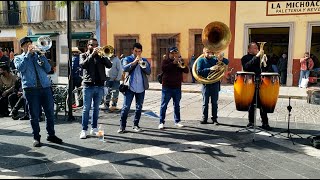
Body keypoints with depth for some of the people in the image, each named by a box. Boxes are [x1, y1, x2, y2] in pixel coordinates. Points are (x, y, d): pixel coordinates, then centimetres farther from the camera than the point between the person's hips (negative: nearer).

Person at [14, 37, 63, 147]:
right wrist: (28, 54, -6)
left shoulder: (38, 55, 18)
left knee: (50, 113, 5)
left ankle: (51, 135, 17)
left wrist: (42, 56, -5)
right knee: (34, 115, 2)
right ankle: (36, 137, 14)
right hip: (30, 89, -2)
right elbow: (20, 68, -9)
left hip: (45, 87, 2)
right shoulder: (18, 58, 13)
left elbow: (48, 69, 6)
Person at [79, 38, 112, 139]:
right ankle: (84, 130, 4)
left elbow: (109, 65, -2)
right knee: (86, 108, -1)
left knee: (96, 108, 9)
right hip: (88, 85, -2)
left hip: (99, 86, 3)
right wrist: (92, 54, -15)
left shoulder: (100, 56, 12)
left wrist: (103, 55, -13)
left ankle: (94, 128, 17)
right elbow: (82, 65, -13)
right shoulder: (83, 55, 8)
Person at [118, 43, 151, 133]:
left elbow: (149, 72, -1)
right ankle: (122, 126, 4)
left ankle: (136, 125, 20)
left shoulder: (144, 60, 13)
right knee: (126, 107, -4)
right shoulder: (127, 59, 6)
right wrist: (134, 62, -19)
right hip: (130, 87, -3)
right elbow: (125, 68, -13)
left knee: (139, 107, 8)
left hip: (141, 88, 3)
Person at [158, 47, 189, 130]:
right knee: (164, 105, -2)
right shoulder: (165, 61, 2)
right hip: (167, 87, -3)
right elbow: (163, 68, -19)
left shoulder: (180, 61, 12)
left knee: (177, 105, 11)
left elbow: (187, 71, 0)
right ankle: (161, 122, 3)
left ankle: (177, 121, 21)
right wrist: (173, 63, -22)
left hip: (177, 87, 3)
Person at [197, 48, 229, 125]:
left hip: (215, 83, 2)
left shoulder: (215, 59, 8)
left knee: (214, 102, 5)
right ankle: (204, 119, 12)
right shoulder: (201, 60, 2)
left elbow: (227, 62, 5)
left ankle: (214, 119, 11)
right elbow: (199, 71, -11)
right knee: (205, 102, 4)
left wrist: (221, 58, -16)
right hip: (206, 83, -1)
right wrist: (209, 69, -20)